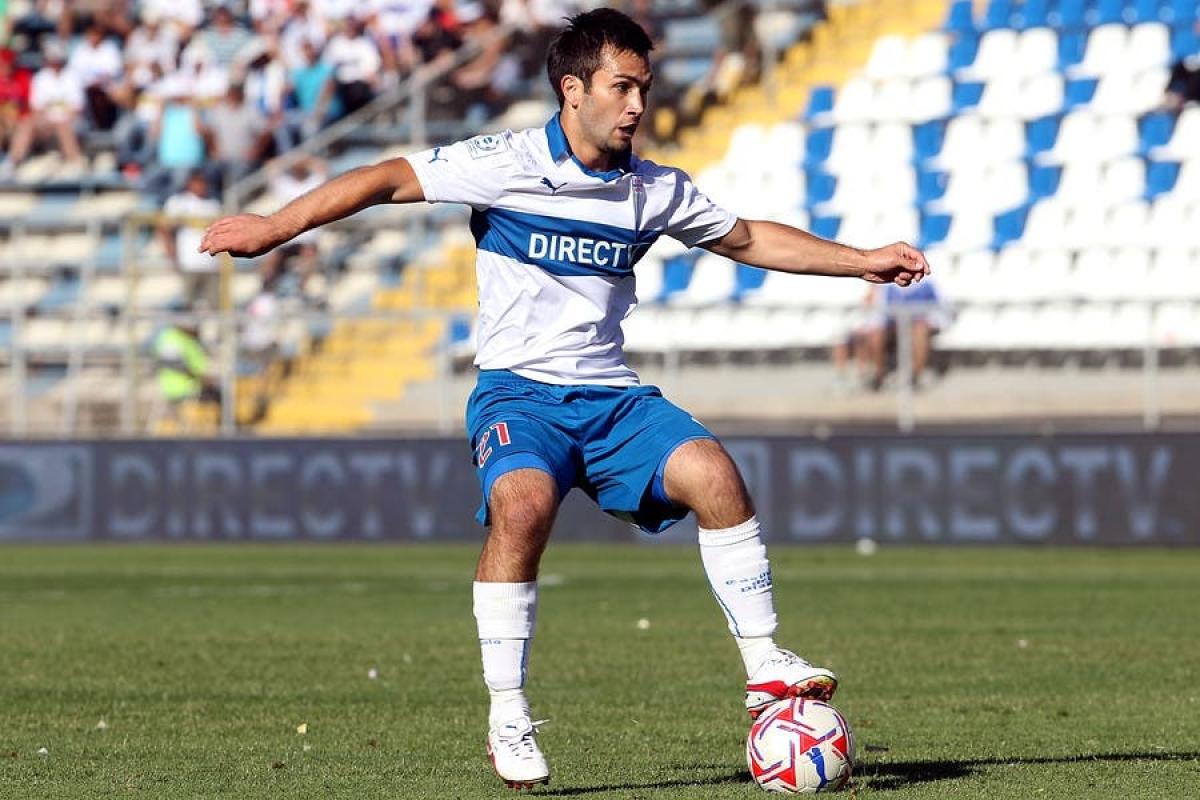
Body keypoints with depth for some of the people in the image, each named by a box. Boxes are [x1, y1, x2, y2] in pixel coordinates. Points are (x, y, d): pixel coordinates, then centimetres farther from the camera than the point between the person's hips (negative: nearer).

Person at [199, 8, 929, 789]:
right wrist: (275, 227, -10)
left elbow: (748, 238, 23)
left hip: (613, 395, 4)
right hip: (519, 391, -4)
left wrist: (864, 261, 21)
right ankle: (508, 718, -24)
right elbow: (392, 178, -4)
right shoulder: (509, 164, -6)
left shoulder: (656, 189, 8)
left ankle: (766, 666, -11)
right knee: (523, 503, -34)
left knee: (712, 471, -23)